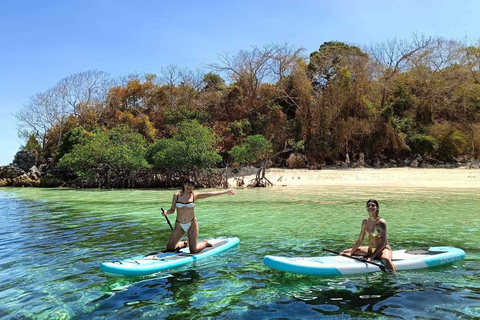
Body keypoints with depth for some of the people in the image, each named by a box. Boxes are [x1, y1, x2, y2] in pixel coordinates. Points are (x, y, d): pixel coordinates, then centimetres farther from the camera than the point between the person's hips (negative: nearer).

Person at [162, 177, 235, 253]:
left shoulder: (195, 196, -1)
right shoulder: (176, 196, 0)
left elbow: (211, 194, -3)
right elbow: (172, 210, 7)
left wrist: (225, 192, -4)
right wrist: (166, 212, -15)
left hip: (192, 224, -2)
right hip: (179, 225, 2)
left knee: (194, 251, -5)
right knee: (169, 248, 3)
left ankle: (205, 243, 27)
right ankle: (185, 243, 30)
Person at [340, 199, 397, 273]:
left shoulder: (381, 222, -17)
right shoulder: (365, 222, 2)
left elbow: (382, 244, -23)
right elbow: (360, 240, 6)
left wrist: (371, 257, -32)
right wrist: (350, 253, -2)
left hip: (383, 249, -6)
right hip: (370, 250, 6)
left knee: (386, 259, -42)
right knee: (344, 253, 1)